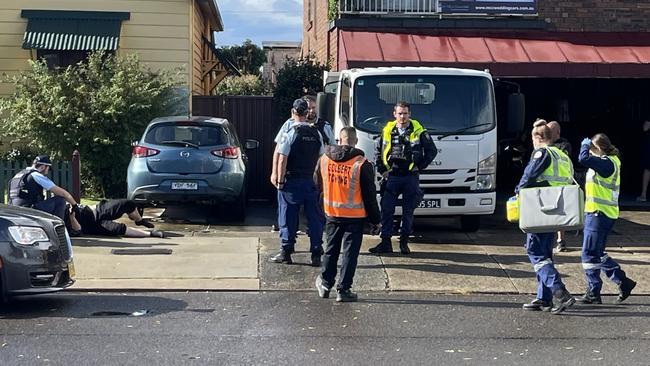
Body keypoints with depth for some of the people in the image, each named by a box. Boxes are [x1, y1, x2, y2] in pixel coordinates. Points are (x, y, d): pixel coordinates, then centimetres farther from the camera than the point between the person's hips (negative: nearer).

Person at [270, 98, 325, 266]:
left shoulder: (290, 132, -10)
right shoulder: (316, 133, 6)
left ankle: (286, 252, 8)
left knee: (288, 217, 5)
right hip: (311, 181, 4)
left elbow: (282, 159, -13)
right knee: (314, 217, 7)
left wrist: (280, 181, -7)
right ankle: (316, 255, 7)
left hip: (292, 181, -4)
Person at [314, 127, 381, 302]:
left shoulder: (324, 159, -1)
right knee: (350, 252, 4)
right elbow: (369, 195, -8)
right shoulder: (362, 164, -12)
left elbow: (317, 185, 14)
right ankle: (343, 290, 5)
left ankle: (325, 283, 28)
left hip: (331, 213, 4)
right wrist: (375, 219, 0)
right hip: (355, 216, -4)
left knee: (331, 249, 18)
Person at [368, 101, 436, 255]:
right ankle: (385, 243, 4)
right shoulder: (387, 131, 7)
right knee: (386, 210, -2)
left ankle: (404, 242, 15)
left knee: (408, 212, 5)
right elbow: (379, 152, 16)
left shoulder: (418, 131, 0)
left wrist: (419, 166, -1)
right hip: (391, 177, 2)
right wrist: (381, 170, 7)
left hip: (410, 177, -1)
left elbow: (432, 150, 5)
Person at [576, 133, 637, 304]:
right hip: (603, 213, 10)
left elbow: (584, 159, -29)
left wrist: (585, 145, -13)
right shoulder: (609, 162, 14)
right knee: (598, 254, 15)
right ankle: (623, 282, 17)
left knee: (590, 254, -4)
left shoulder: (607, 163, -17)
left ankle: (593, 293, 2)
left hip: (599, 213, -10)